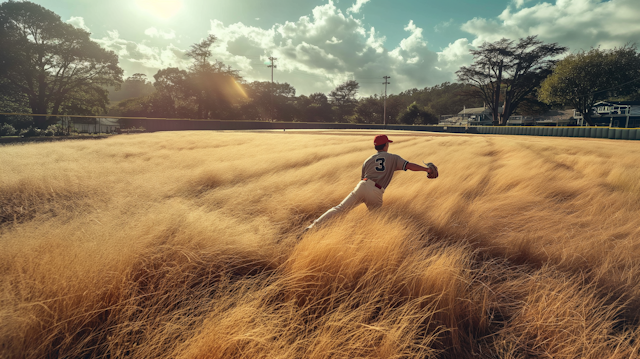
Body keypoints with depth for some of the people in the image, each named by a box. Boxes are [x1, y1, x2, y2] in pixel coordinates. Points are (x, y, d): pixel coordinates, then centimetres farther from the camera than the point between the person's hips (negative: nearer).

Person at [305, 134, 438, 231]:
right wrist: (427, 169, 8)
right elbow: (410, 165, 4)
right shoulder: (393, 158, 15)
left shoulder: (368, 160, 22)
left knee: (339, 208, -3)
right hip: (376, 193, -2)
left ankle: (315, 225, -13)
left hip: (362, 186, 2)